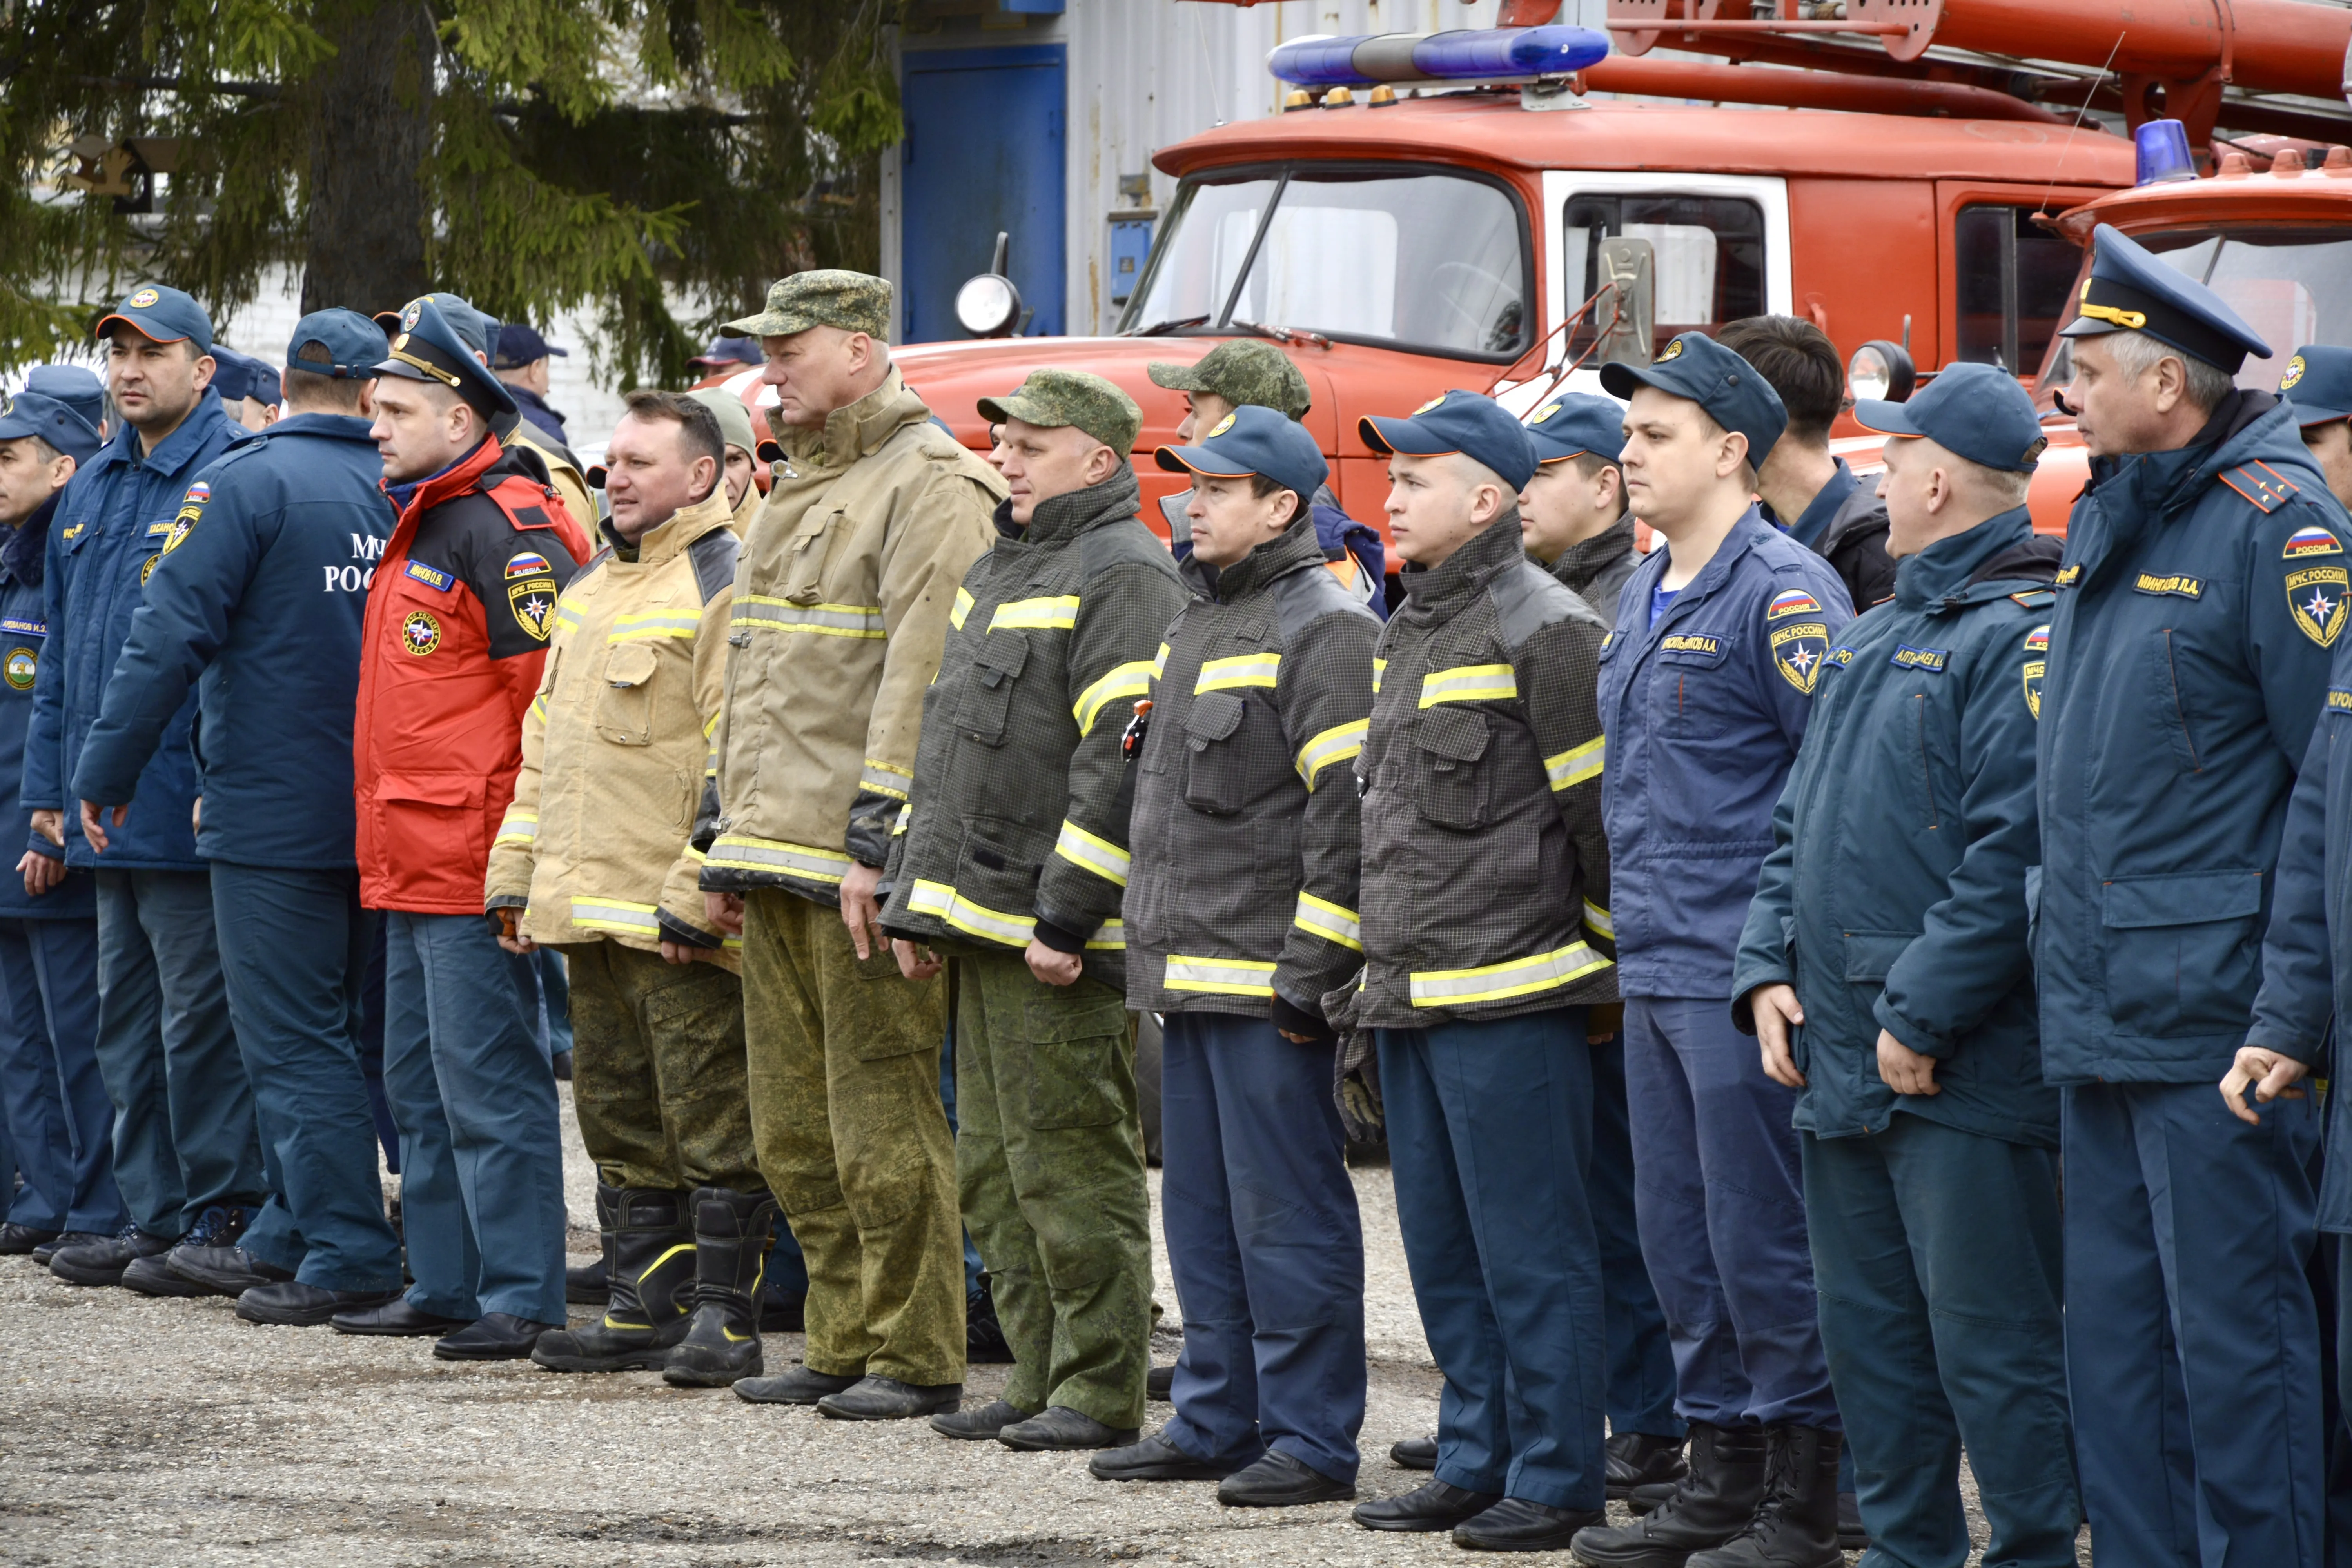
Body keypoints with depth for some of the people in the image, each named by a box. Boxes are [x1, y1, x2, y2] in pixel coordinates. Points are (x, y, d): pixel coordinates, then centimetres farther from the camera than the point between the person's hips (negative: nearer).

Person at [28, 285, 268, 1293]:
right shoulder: (91, 490, 15)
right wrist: (49, 784, 15)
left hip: (187, 810, -9)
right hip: (106, 817, 9)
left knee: (199, 1018, -4)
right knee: (127, 1021, 12)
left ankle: (224, 1220, 3)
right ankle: (156, 1218, 19)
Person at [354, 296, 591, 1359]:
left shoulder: (507, 529, -15)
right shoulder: (422, 522, 17)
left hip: (478, 865, -11)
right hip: (413, 863, 11)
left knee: (487, 1082, -9)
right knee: (422, 1080, 15)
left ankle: (522, 1299, -7)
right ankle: (447, 1284, 22)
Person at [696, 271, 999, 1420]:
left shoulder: (930, 487, -10)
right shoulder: (799, 487, 20)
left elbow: (921, 678, -17)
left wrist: (878, 841, -21)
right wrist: (731, 835, 21)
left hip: (860, 866, -9)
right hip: (778, 855, 9)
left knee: (881, 1113, -7)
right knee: (796, 1126, 11)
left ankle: (916, 1358, -2)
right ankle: (841, 1346, 17)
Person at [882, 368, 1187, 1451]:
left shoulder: (1122, 577, -12)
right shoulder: (999, 570, 20)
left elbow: (1125, 761, -20)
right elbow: (948, 740, 26)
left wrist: (1067, 914, -22)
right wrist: (915, 895, 20)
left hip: (1063, 942, -10)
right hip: (981, 918, 10)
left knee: (1070, 1162, -7)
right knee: (997, 1168, 12)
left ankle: (1102, 1393, -2)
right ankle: (1041, 1379, 18)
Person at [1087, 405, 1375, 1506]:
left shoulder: (1325, 628, -11)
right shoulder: (1200, 618, 18)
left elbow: (1347, 813, -17)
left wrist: (1312, 969, -20)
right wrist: (1154, 945, 21)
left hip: (1268, 973, -10)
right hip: (1191, 968, 10)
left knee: (1285, 1209, -6)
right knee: (1203, 1207, 14)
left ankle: (1311, 1440, -2)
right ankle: (1218, 1420, 22)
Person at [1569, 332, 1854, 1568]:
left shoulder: (1784, 594, -12)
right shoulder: (1643, 598, 17)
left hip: (1745, 981, -9)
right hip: (1655, 977, 9)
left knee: (1762, 1235, -5)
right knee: (1680, 1235, 12)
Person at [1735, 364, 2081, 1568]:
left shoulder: (2023, 634, -12)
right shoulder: (1869, 643, 18)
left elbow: (2015, 849, -20)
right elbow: (1798, 825, 23)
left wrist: (1922, 1017, -20)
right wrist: (1768, 970, 8)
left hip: (1962, 1070, -9)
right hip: (1841, 1068, 9)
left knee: (1990, 1345, -5)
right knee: (1869, 1336, 14)